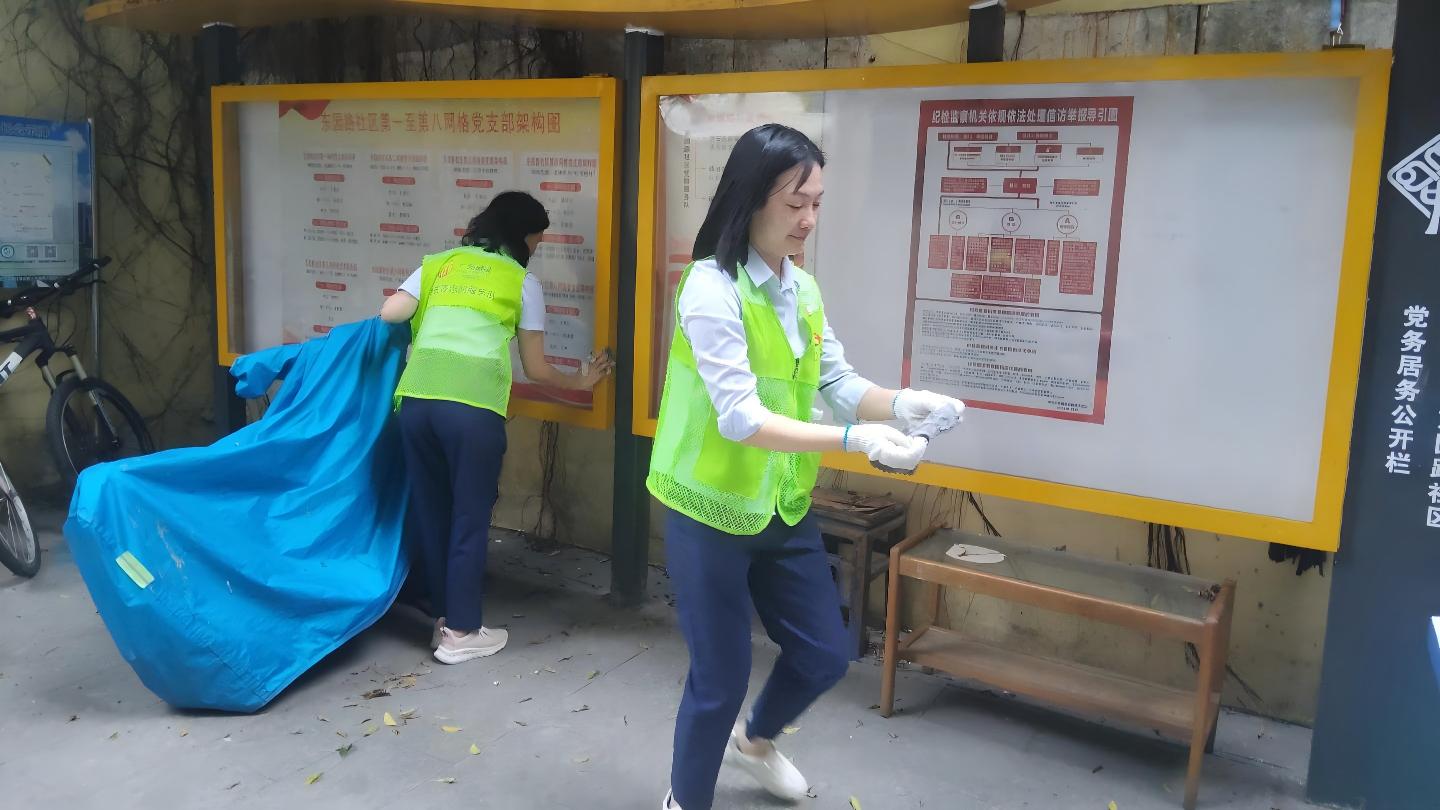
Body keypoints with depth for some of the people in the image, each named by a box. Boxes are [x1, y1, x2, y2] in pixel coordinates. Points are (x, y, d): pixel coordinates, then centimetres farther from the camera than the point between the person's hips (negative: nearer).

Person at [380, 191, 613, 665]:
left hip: (416, 399, 4)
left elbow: (388, 315, 8)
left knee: (430, 512, 15)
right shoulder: (523, 282, 11)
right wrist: (580, 382, 31)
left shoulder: (439, 264, 19)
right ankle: (461, 633, 15)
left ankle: (444, 617, 26)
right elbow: (536, 368, 13)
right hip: (472, 407, -4)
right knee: (470, 518, 8)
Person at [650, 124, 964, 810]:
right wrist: (855, 440, -36)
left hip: (784, 508, 7)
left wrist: (899, 403, -18)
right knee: (721, 677, 5)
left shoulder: (803, 289, 4)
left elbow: (837, 382, 2)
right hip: (712, 512, -7)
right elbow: (740, 418, -28)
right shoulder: (712, 288, -20)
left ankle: (754, 740, 47)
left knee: (824, 656, 17)